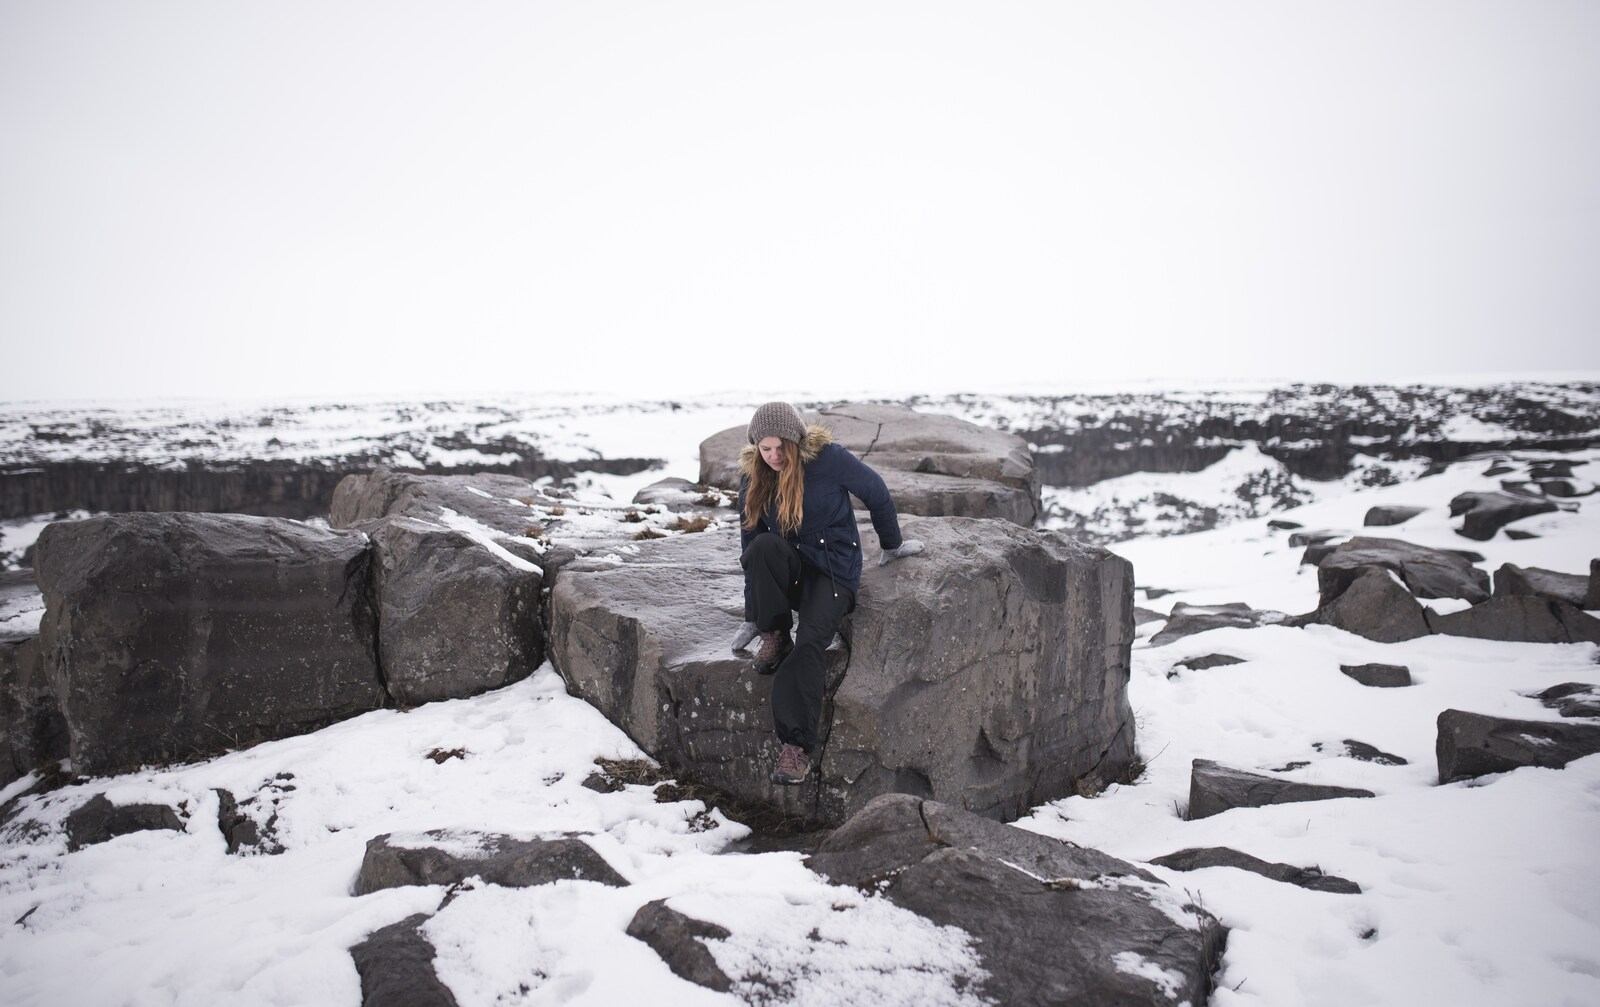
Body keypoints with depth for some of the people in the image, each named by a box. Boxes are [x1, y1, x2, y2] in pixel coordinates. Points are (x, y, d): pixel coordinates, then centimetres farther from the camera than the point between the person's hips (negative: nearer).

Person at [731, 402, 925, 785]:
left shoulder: (828, 458, -15)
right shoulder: (753, 477, 0)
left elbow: (875, 492, -1)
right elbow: (750, 541, 6)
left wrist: (892, 544, 13)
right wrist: (754, 615, 7)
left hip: (833, 569, -3)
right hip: (786, 569, 4)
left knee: (810, 643, -28)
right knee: (764, 546, -32)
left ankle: (796, 746, -27)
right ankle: (774, 637, -15)